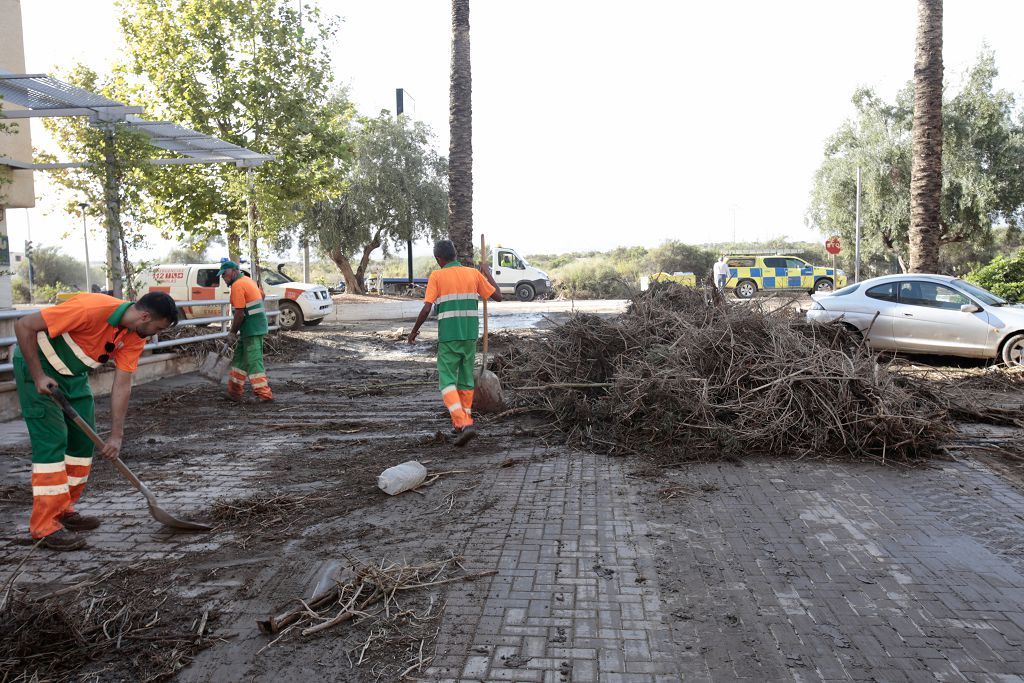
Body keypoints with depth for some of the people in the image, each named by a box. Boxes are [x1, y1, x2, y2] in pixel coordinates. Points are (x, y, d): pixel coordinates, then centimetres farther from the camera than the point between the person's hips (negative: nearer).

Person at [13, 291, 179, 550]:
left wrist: (116, 436, -14)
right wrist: (38, 376, -25)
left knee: (84, 438, 7)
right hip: (37, 364, -8)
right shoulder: (91, 308, -33)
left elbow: (122, 385, -9)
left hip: (74, 374, 8)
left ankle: (63, 510, 20)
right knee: (52, 440, -12)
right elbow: (24, 326, -27)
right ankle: (45, 526, -6)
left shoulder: (135, 338, -10)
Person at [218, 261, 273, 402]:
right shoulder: (247, 280, 15)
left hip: (252, 328, -10)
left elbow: (240, 313, -20)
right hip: (256, 325, 11)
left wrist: (232, 332, -11)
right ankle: (235, 391, 22)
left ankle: (264, 394, -8)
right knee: (240, 358, 16)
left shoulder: (237, 286, -16)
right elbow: (262, 295, 30)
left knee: (253, 361, -9)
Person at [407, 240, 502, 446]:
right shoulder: (474, 274, 5)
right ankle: (465, 422, 25)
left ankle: (463, 424, -16)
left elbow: (426, 308, -10)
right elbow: (497, 296, 7)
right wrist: (488, 275, 22)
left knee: (447, 381, 0)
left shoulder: (437, 276, -4)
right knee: (466, 379, 17)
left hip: (448, 336, -4)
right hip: (470, 335, 4)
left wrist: (414, 330, 3)